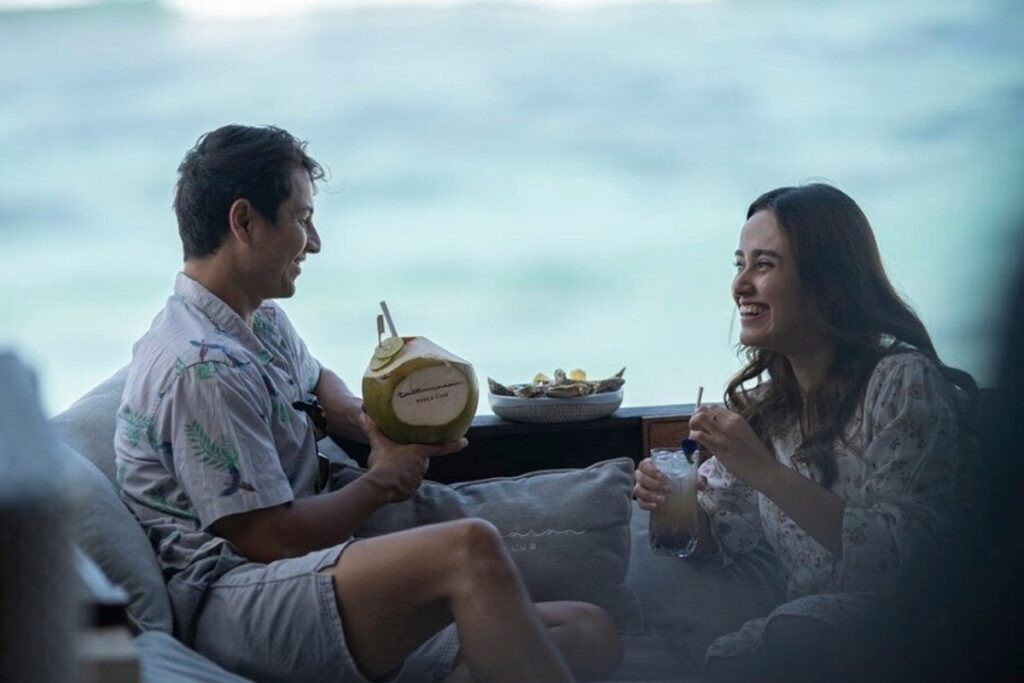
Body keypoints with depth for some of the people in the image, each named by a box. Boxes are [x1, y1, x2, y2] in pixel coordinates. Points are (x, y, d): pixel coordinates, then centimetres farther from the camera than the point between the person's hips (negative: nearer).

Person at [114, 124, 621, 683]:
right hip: (229, 607, -10)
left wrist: (371, 422, 16)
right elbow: (270, 538, -16)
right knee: (470, 548, -37)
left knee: (589, 634, -8)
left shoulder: (264, 322, 18)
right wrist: (384, 480, 2)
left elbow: (316, 384, 41)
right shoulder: (201, 366, -14)